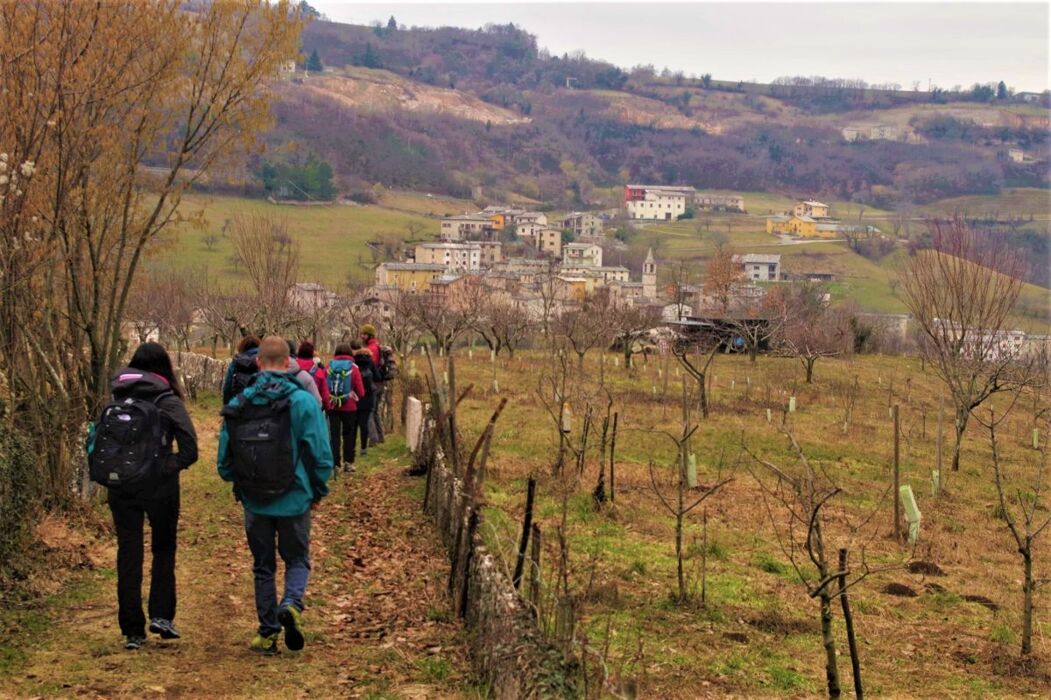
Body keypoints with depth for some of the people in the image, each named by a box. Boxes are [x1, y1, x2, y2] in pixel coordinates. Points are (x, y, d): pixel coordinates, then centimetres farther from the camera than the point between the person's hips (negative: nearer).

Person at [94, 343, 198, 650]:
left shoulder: (115, 402, 4)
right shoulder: (167, 401, -8)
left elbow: (96, 442, 2)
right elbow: (190, 449, -15)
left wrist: (106, 474, 7)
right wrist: (171, 466, -2)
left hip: (121, 490, 3)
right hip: (159, 489, -3)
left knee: (128, 556, 9)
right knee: (163, 550, 17)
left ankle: (132, 631, 11)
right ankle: (161, 615, 6)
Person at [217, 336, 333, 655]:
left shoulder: (238, 404, -4)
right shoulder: (303, 401, -11)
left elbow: (224, 459, -1)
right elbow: (321, 453, -12)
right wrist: (318, 491, 5)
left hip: (255, 504, 2)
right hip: (294, 500, -2)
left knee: (263, 566, 16)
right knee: (297, 560, 16)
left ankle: (268, 633, 18)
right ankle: (291, 604, -11)